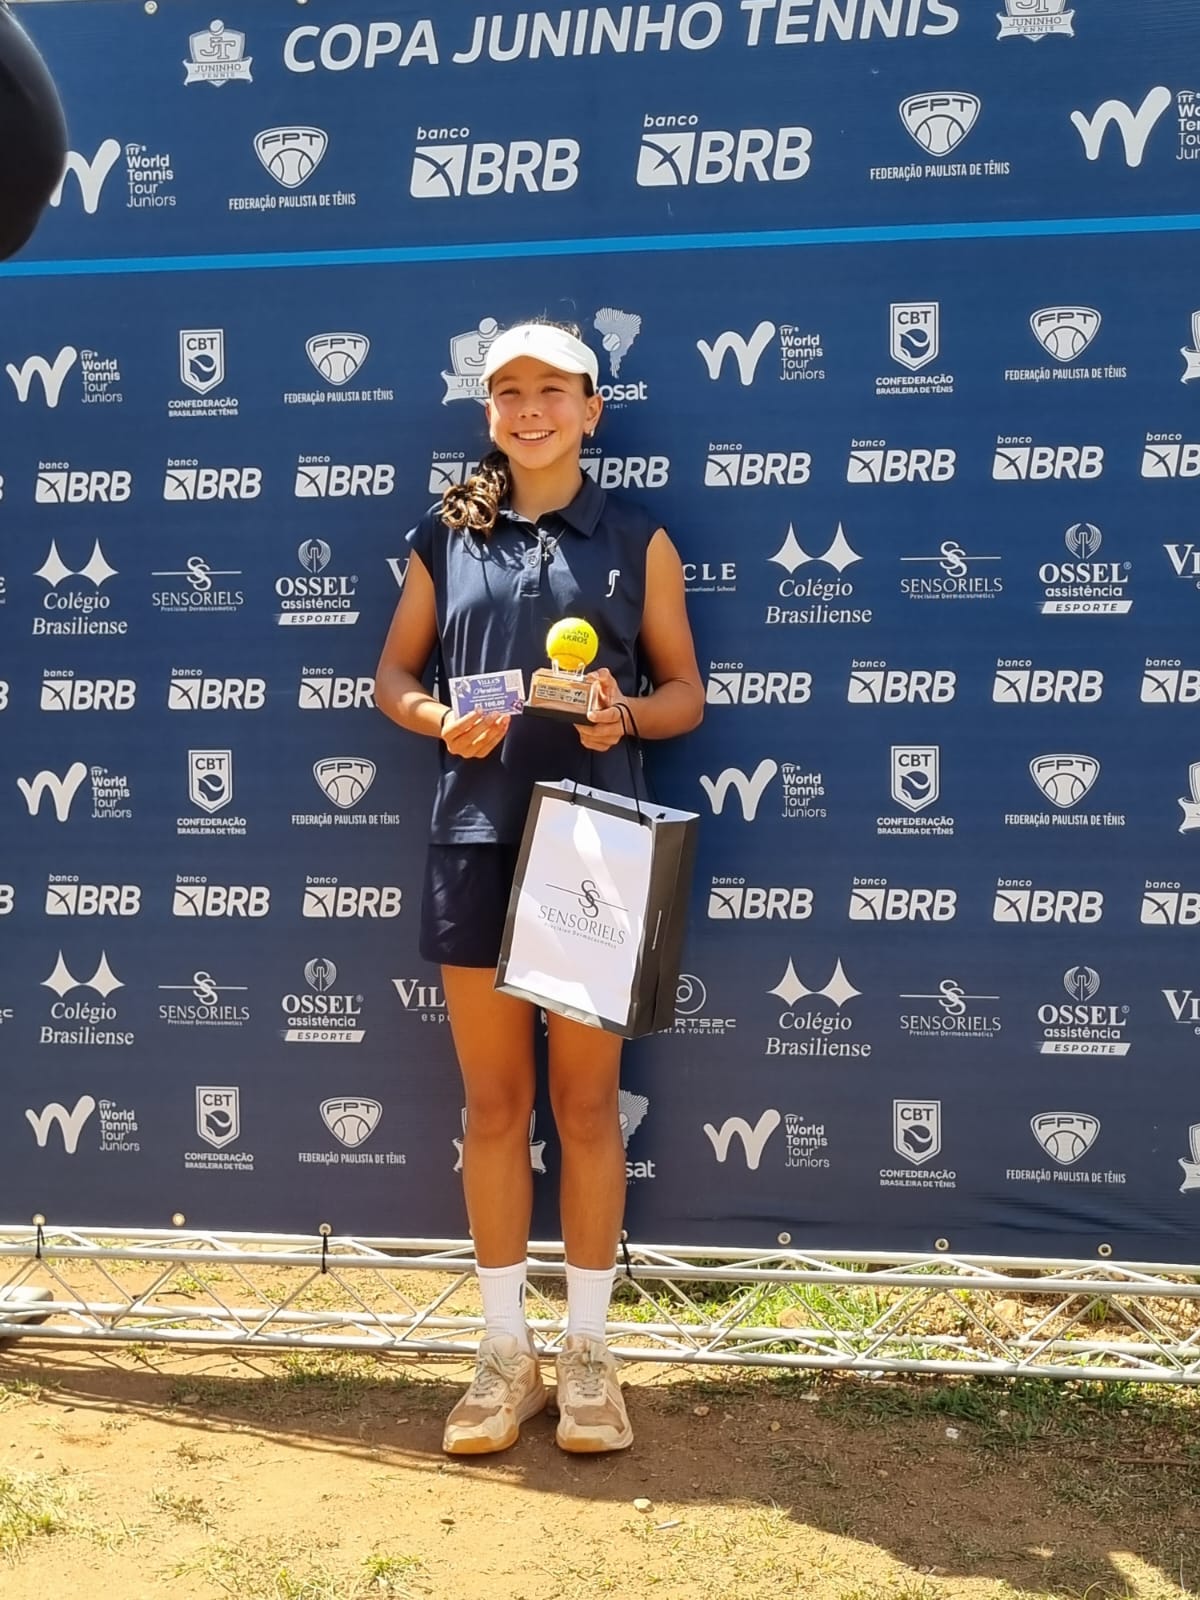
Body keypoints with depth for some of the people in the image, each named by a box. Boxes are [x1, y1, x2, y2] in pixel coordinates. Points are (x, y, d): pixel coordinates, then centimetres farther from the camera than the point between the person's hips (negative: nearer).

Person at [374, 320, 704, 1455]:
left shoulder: (637, 540, 5)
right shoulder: (446, 537, 8)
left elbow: (685, 692, 7)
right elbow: (393, 674, 12)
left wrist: (627, 715, -14)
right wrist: (442, 721, -9)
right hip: (475, 839, 1)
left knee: (586, 1101, 7)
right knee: (493, 1104, 8)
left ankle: (587, 1353, 21)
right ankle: (504, 1354, 22)